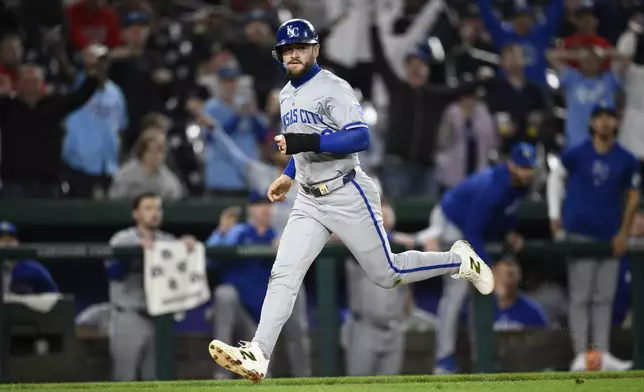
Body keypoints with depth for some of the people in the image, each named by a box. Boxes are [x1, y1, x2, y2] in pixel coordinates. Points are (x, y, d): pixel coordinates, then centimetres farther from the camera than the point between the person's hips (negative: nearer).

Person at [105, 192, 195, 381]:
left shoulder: (167, 241, 12)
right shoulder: (122, 240, 1)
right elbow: (112, 271, -14)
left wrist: (188, 245, -18)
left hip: (159, 318, 4)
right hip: (129, 319, -4)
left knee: (154, 379, 5)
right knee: (126, 379, -3)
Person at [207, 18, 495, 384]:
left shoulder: (333, 88, -12)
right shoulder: (288, 95, 14)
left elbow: (360, 138, -23)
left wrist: (307, 142, -29)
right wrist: (288, 175, 26)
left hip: (348, 196, -7)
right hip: (309, 202, 7)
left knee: (386, 273, 2)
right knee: (283, 275, -9)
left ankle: (460, 260, 24)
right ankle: (257, 356, -18)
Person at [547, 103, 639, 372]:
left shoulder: (626, 160, -1)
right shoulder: (576, 154, -5)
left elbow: (633, 197, 7)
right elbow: (555, 177, 10)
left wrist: (623, 233, 2)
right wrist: (554, 215, 4)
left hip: (610, 238, 3)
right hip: (579, 234, -2)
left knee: (604, 298, 7)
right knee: (580, 297, -2)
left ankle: (602, 354, 12)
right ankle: (581, 356, -3)